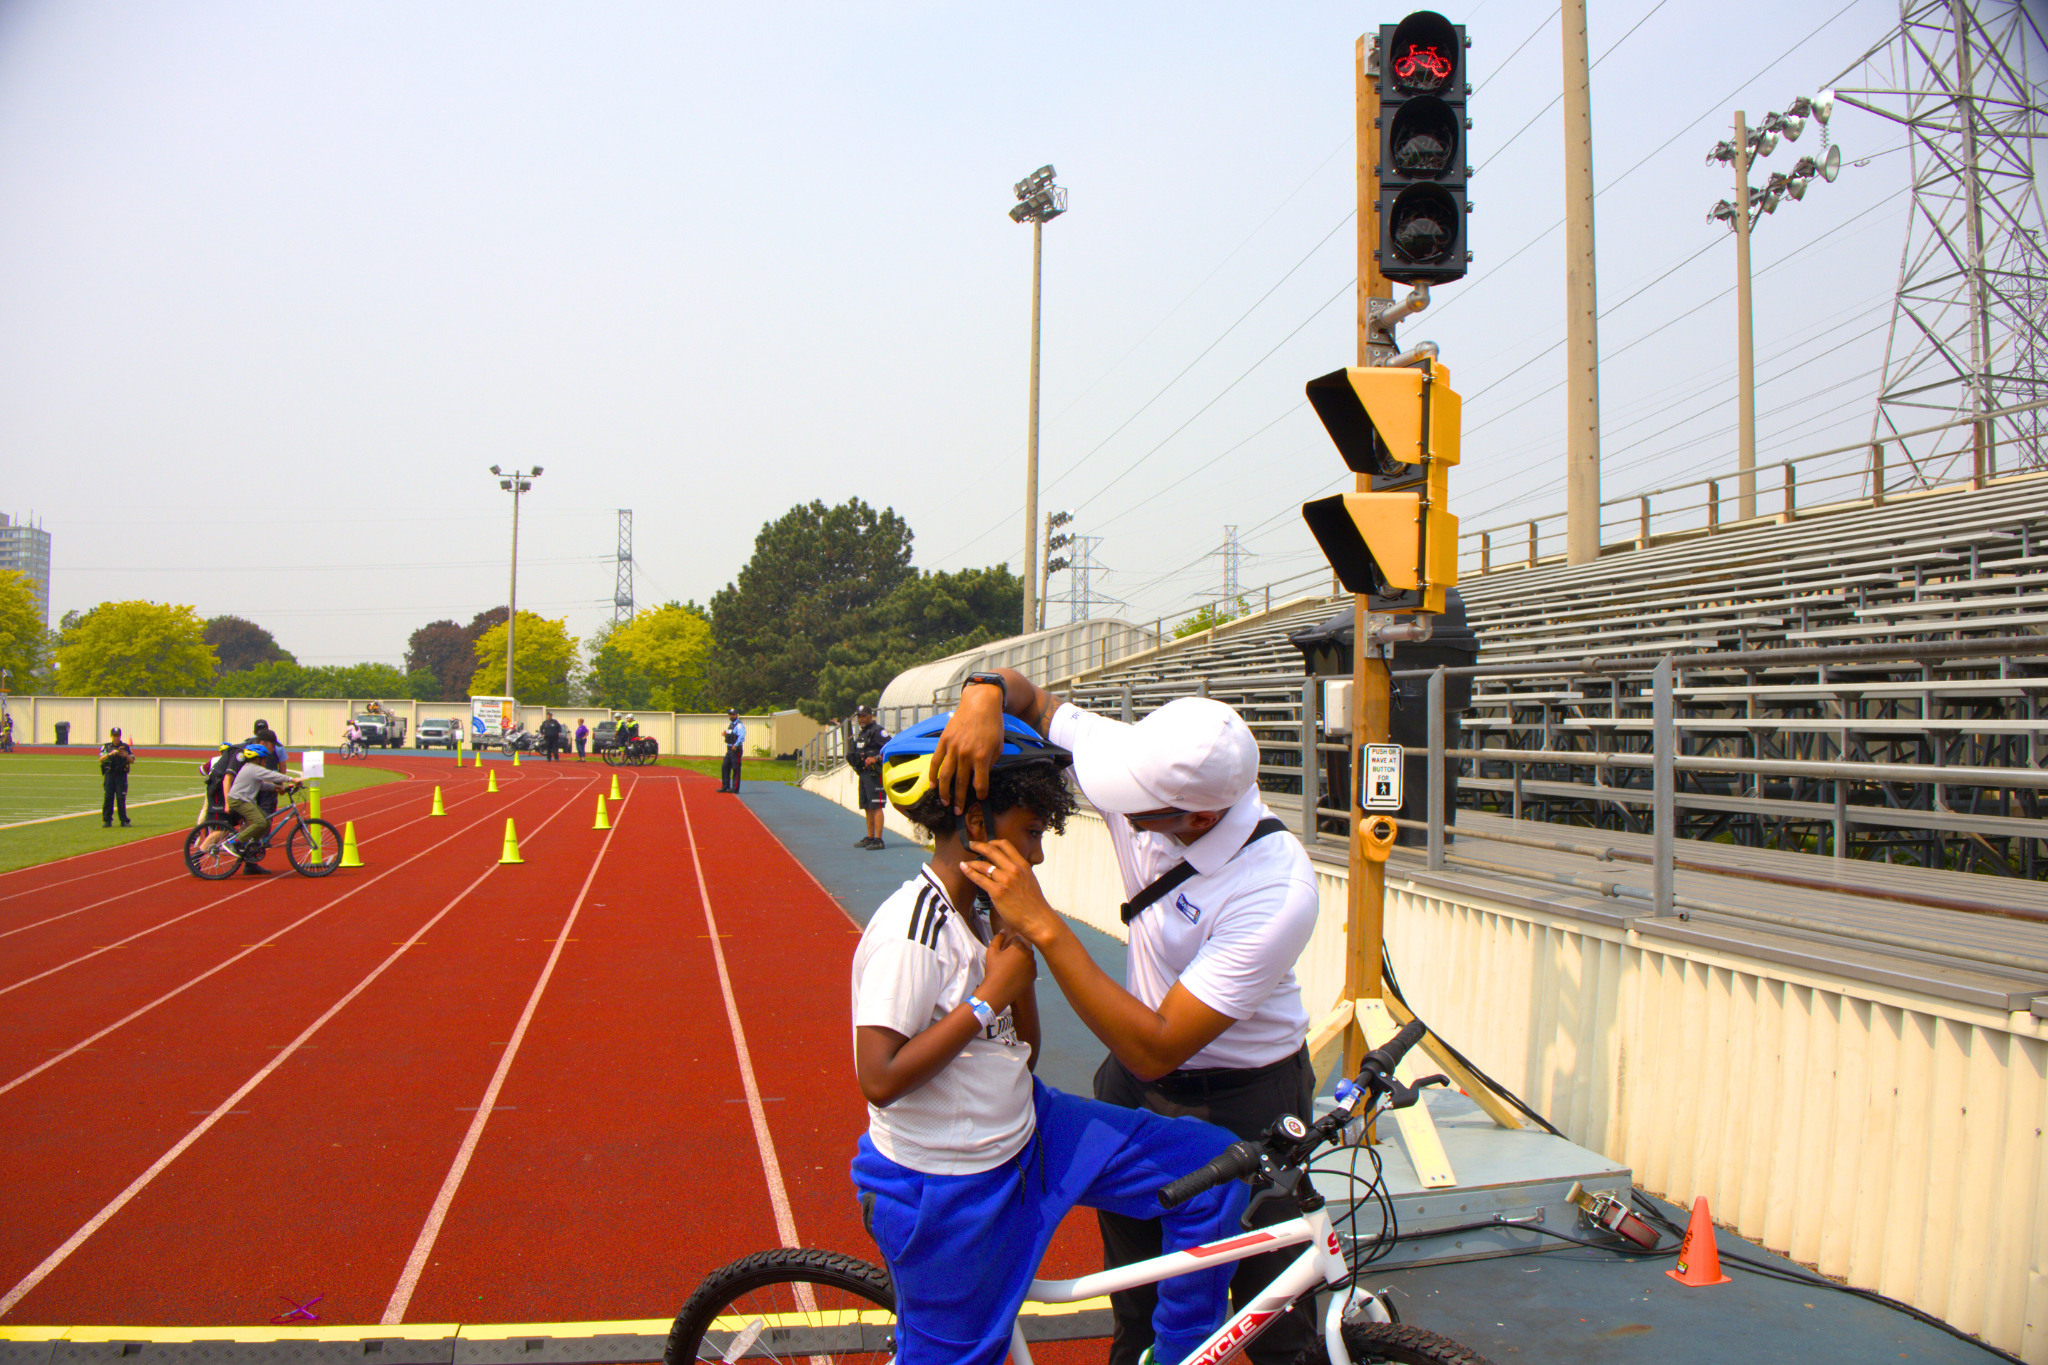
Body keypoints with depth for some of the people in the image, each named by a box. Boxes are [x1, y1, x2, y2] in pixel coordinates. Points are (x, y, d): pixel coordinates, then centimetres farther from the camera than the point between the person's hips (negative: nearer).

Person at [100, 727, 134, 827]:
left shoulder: (125, 747, 9)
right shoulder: (105, 747, 8)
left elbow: (132, 761, 5)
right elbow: (101, 759, -8)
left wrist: (126, 755, -15)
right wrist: (110, 753, -24)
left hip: (121, 775, 0)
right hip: (109, 775, 0)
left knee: (121, 798, -4)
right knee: (108, 798, -3)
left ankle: (124, 821, 0)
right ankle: (107, 820, 4)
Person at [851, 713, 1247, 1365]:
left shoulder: (982, 912, 4)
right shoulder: (910, 933, -24)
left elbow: (1023, 1046, 8)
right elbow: (880, 1079, -30)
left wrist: (1021, 945, -6)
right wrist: (989, 996, -24)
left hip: (1024, 1134, 8)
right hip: (945, 1191, -8)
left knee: (1212, 1165, 1)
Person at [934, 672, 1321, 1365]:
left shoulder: (1277, 890, -35)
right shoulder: (1147, 769, -20)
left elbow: (1156, 1048, -36)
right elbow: (1025, 692, -6)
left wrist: (1042, 924, -39)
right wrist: (983, 695, -31)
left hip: (1240, 1105, -5)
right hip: (1133, 1081, 6)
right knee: (1138, 1303, 22)